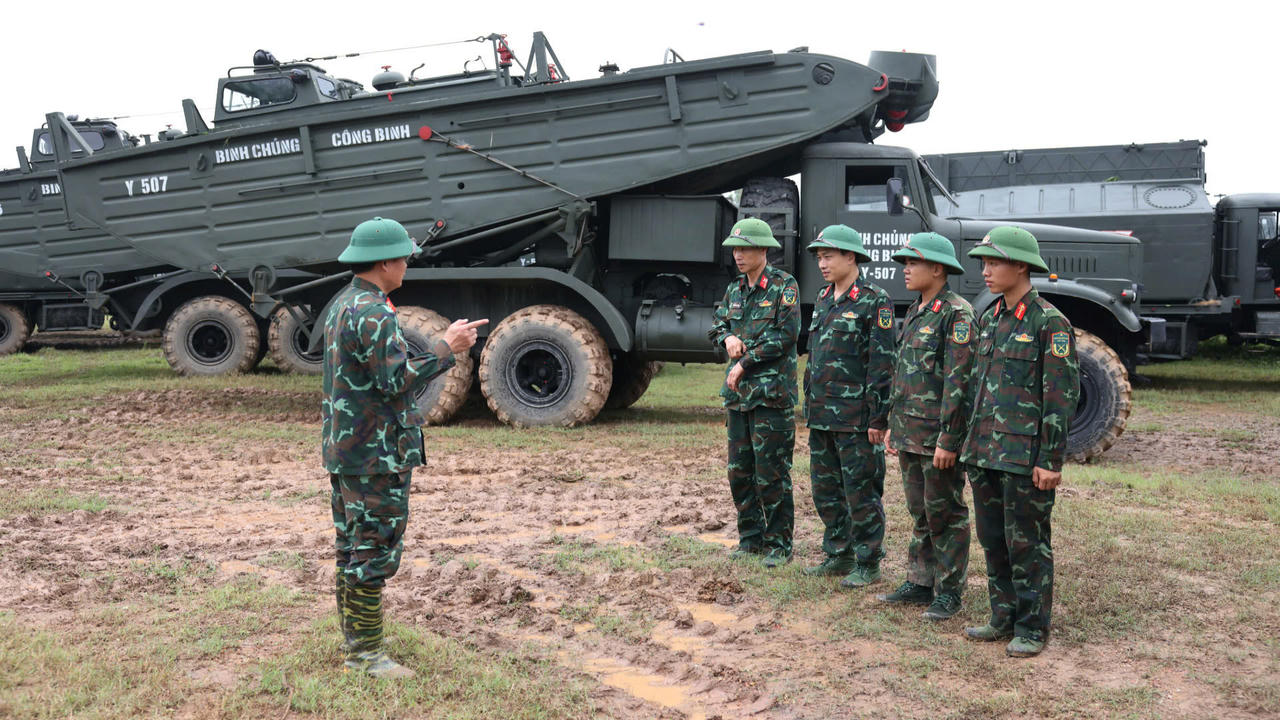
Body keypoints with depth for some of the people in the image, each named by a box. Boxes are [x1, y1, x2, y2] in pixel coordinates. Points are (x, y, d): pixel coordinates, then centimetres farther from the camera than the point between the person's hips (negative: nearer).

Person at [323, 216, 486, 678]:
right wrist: (447, 348, -19)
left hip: (344, 449, 11)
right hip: (376, 455, -11)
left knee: (353, 547, 17)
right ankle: (364, 652, 3)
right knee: (374, 551, -4)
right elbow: (398, 382, -25)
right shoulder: (372, 314, -20)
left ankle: (354, 637, 28)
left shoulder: (341, 306, 13)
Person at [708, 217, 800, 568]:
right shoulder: (735, 289, 15)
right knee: (739, 470, 11)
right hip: (737, 394, 7)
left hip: (771, 394, -7)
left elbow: (786, 334, -14)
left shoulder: (784, 286, -6)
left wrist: (745, 362, -14)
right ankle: (751, 537, 24)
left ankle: (779, 544, 10)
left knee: (771, 474, -2)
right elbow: (716, 327, 21)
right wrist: (728, 338, -3)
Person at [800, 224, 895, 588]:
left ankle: (868, 564, 13)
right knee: (825, 490, 14)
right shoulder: (823, 299, 14)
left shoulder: (874, 301, -10)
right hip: (822, 416, 8)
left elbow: (882, 363, -13)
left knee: (861, 493, 1)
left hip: (855, 418, -8)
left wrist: (878, 418, -16)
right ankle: (839, 555, 28)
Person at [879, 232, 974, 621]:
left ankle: (949, 591, 13)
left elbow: (958, 380, -18)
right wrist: (893, 425, 18)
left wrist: (948, 439, -21)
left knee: (946, 515, 2)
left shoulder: (957, 314, -13)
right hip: (910, 435, 8)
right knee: (920, 513, 16)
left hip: (938, 437, -8)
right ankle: (920, 582, 26)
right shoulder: (915, 312, 15)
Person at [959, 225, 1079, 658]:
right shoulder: (989, 320, 12)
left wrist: (1051, 460, -16)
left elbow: (1062, 395, -13)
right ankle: (1004, 618, 27)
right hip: (985, 452, 7)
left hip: (1025, 455, -7)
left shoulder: (1049, 323, -10)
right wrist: (972, 443, 17)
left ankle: (1033, 628, 15)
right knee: (993, 539, 14)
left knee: (1026, 542, 2)